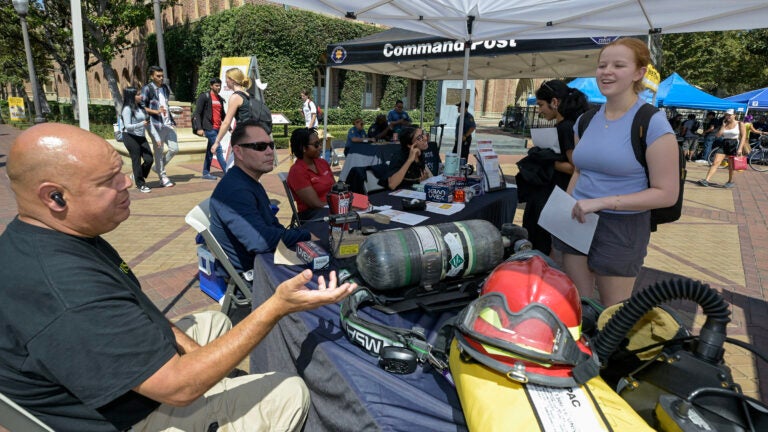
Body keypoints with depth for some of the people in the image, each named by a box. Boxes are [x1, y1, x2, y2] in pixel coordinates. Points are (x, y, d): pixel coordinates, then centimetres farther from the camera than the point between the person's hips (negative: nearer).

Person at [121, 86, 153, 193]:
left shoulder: (140, 107, 10)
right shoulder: (127, 109, -11)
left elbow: (146, 121, 20)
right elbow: (128, 126, -17)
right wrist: (141, 124, -28)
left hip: (141, 137, 7)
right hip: (130, 137, -7)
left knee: (149, 159, 0)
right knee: (136, 161, 0)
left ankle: (138, 176, 25)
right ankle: (140, 184, 12)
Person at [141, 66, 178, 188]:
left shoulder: (165, 87, 15)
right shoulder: (147, 89, -5)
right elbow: (142, 107, -8)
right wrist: (156, 112, -21)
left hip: (168, 124, 6)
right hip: (156, 125, -6)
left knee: (174, 148, 4)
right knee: (159, 151, 1)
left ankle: (159, 167, 25)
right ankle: (163, 176, 11)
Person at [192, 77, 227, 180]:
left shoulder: (220, 99, 16)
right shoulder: (204, 97, -4)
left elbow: (223, 115, 22)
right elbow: (197, 113, -8)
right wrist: (199, 128, -16)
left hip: (217, 128, 7)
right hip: (209, 128, -7)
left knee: (210, 151, 11)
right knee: (218, 149, -10)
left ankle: (206, 173, 18)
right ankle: (227, 173, -10)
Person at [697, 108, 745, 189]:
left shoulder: (740, 124, -1)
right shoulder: (724, 124, 11)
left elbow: (743, 136, -6)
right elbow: (718, 135, 1)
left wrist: (740, 148, -16)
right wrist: (723, 125, -3)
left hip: (734, 145, -3)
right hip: (724, 145, 3)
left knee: (731, 166, 4)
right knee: (715, 162, -9)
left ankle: (730, 182, 19)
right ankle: (706, 180, -17)